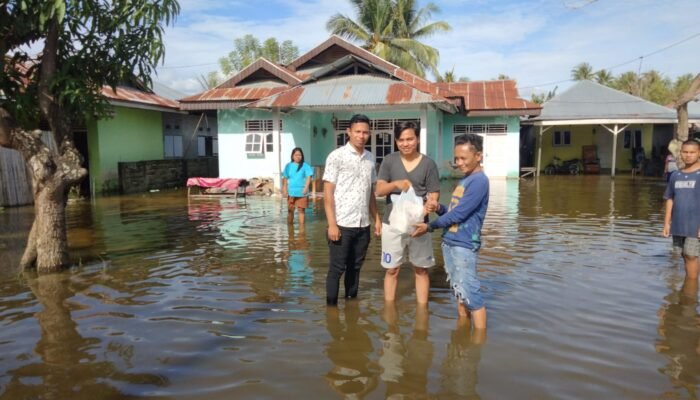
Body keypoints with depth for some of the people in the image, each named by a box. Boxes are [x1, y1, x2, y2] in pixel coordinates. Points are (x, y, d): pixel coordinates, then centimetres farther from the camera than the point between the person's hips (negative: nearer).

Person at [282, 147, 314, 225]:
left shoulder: (305, 166, -3)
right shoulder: (288, 166, 4)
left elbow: (308, 177, -6)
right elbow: (285, 178, 6)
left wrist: (306, 188, -19)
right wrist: (284, 190, 1)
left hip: (301, 192, -2)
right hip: (291, 192, 2)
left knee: (301, 210, 1)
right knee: (290, 210, 9)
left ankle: (301, 226, 7)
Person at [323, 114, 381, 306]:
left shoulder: (370, 158, 10)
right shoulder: (337, 156, -6)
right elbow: (327, 193, -9)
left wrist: (377, 219, 11)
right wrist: (332, 224, -14)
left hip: (363, 225, 5)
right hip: (342, 224, -5)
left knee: (355, 267, 14)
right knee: (337, 268, 3)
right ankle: (331, 306, 15)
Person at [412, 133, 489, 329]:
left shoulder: (479, 181, -15)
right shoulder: (465, 179, 15)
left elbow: (459, 214, -18)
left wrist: (430, 226, -9)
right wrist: (438, 208, -4)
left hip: (464, 245, -9)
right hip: (449, 242, 9)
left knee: (471, 294, -6)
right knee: (460, 292, 17)